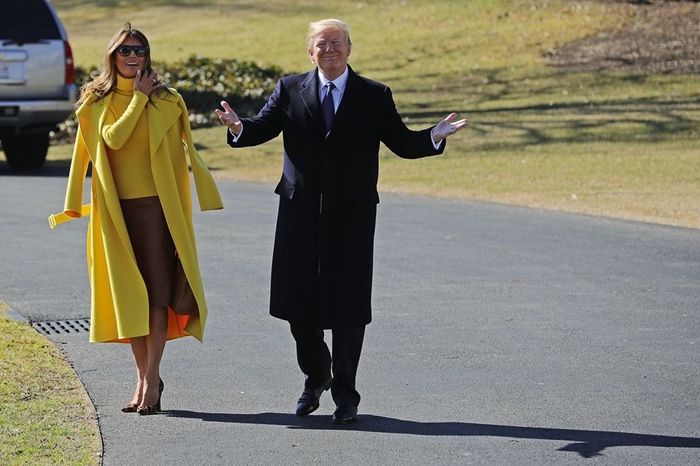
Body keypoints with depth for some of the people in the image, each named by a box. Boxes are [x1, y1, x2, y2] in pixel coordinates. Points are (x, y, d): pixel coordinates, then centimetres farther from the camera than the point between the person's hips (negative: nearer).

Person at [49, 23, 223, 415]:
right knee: (128, 293, 4)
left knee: (157, 293, -6)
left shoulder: (165, 101, 2)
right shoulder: (96, 102, 5)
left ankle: (150, 381, -5)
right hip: (115, 210, 2)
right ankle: (146, 378, 13)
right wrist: (138, 98, -9)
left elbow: (182, 154, 0)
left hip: (154, 206, -2)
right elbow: (113, 138, -12)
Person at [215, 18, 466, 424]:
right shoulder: (290, 90, 5)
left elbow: (403, 143, 2)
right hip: (301, 215, 2)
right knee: (299, 303, 7)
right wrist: (239, 127, -25)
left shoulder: (375, 96, 2)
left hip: (352, 216, -2)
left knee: (347, 307, 1)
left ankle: (345, 393, 13)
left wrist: (434, 137, -18)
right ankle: (316, 377, 31)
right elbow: (262, 128, -3)